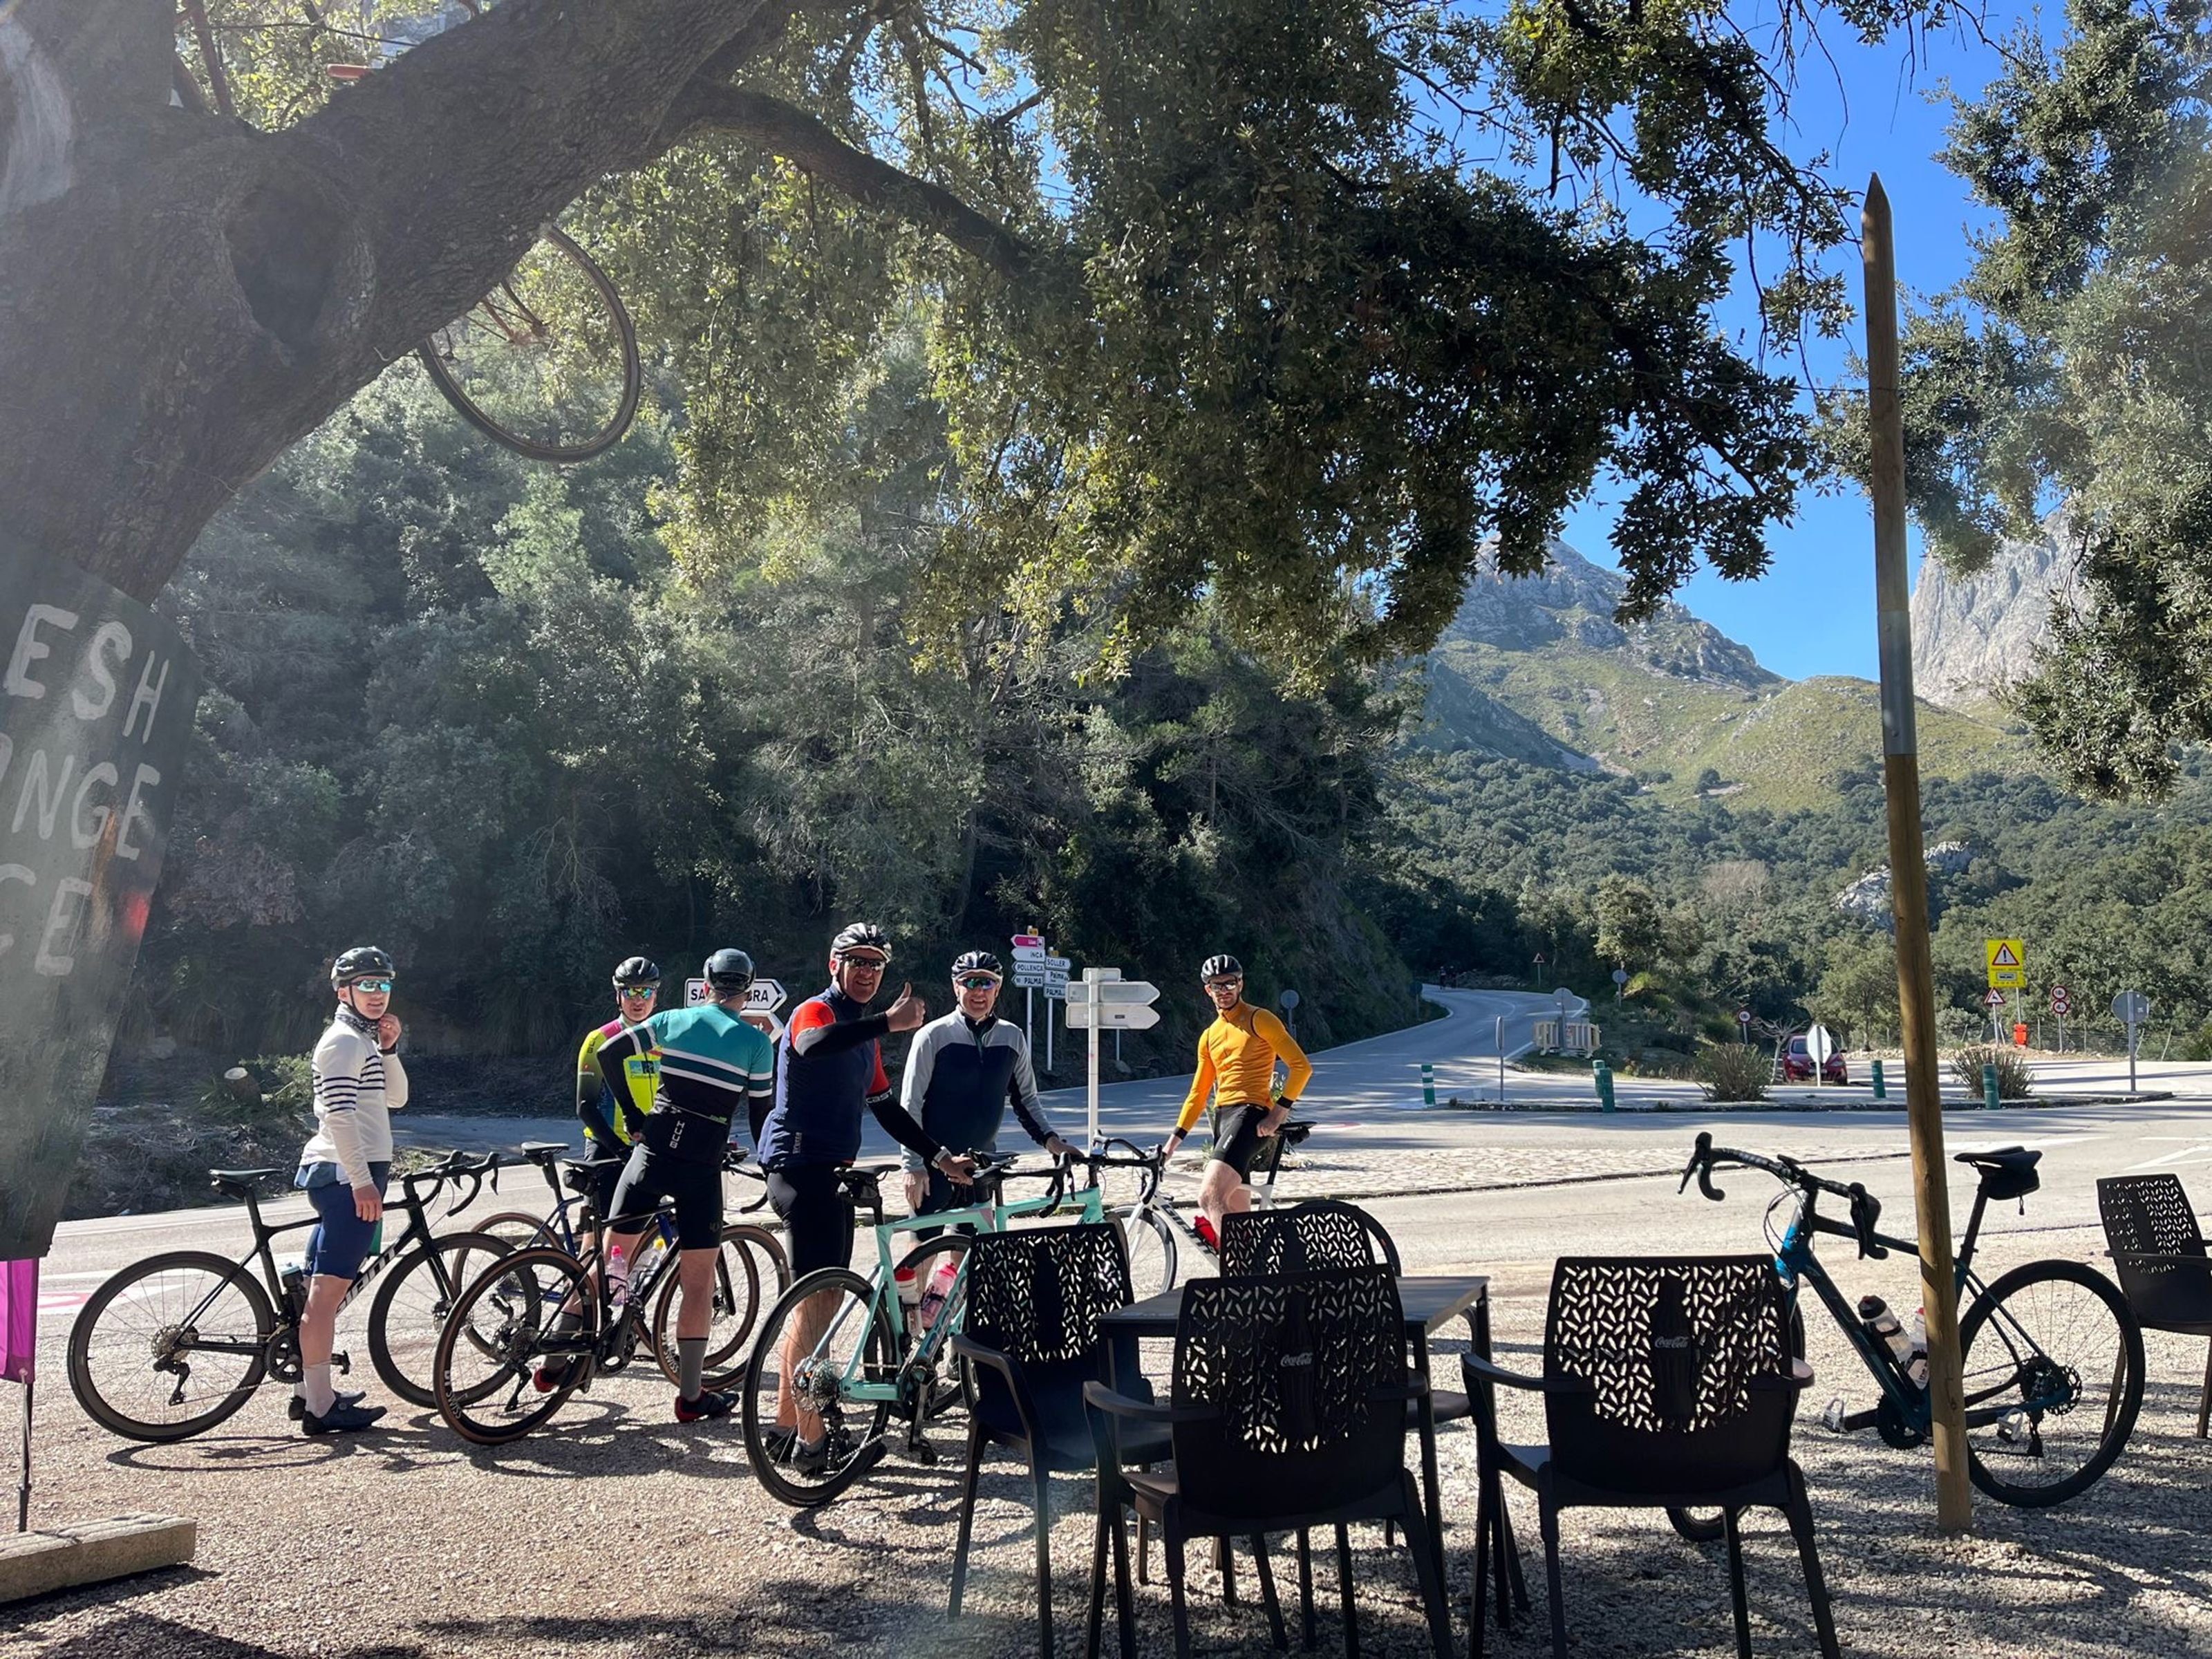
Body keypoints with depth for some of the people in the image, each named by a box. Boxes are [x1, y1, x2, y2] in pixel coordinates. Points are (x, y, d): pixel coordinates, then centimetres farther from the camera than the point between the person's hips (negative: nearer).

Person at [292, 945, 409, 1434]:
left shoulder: (363, 1040, 21)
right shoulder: (343, 1041, -11)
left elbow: (394, 1098, 18)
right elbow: (340, 1114, -20)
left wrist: (389, 1049, 5)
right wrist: (362, 1179, -24)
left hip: (339, 1175, 11)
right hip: (346, 1175, -11)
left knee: (322, 1288, 15)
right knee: (328, 1289, -10)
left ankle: (308, 1391, 23)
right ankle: (321, 1407, -9)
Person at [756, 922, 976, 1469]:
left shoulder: (864, 1034, 19)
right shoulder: (815, 1011, -9)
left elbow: (885, 1108, 21)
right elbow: (813, 1044, -35)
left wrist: (939, 1157, 14)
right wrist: (889, 1022, -42)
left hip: (832, 1173, 10)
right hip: (802, 1168, -10)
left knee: (815, 1302, 14)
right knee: (818, 1301, -11)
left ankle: (786, 1427, 23)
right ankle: (810, 1441, -7)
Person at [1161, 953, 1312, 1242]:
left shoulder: (1259, 1020, -1)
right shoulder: (1209, 1036, 19)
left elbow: (1301, 1066, -7)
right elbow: (1198, 1094, 21)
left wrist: (1278, 1113, -13)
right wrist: (1172, 1142, 15)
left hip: (1249, 1113, -8)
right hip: (1223, 1116, 8)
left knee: (1210, 1198, -23)